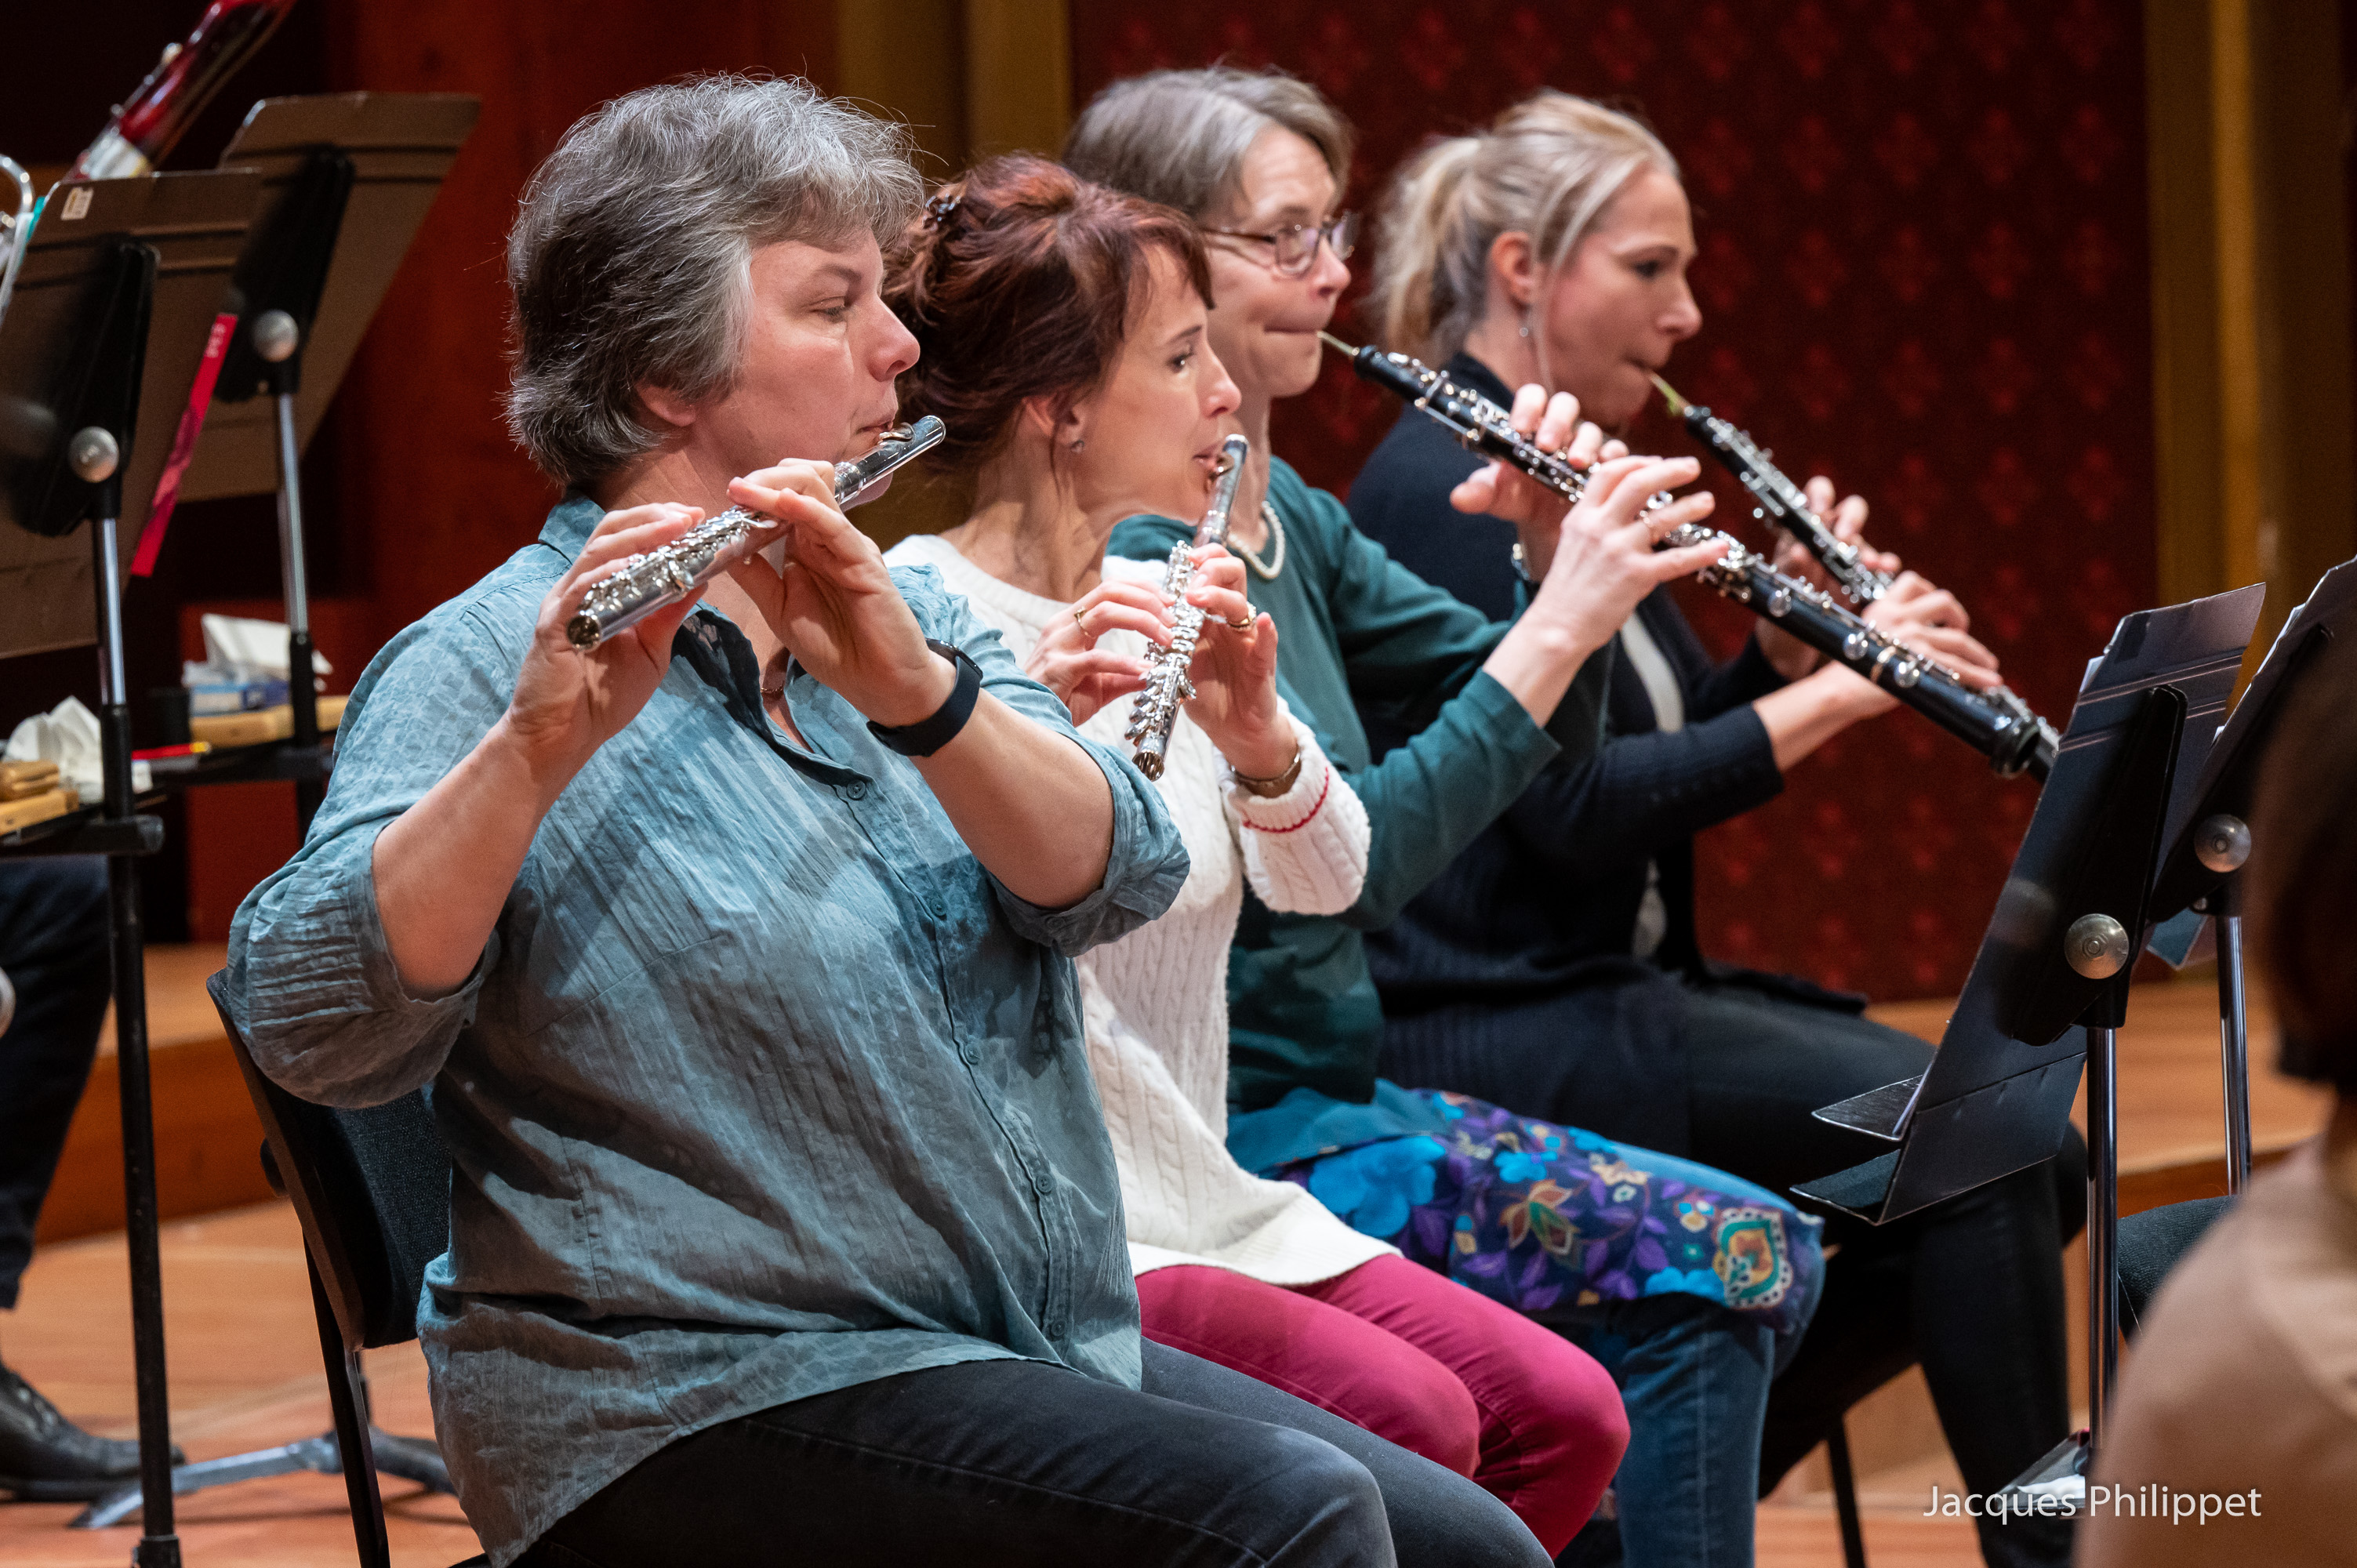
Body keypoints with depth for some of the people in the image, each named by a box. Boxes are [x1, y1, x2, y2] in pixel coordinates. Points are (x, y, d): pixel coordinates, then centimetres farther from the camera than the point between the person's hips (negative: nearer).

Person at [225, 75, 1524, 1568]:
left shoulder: (917, 617, 13)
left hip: (1042, 1356, 7)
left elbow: (1115, 875, -5)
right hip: (701, 1394, -7)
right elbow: (317, 1028, -21)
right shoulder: (488, 667, -6)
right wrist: (539, 746, -34)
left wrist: (911, 688, -23)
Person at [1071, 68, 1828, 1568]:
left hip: (1334, 1092, 9)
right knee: (1710, 1258, -16)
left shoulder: (1289, 517, 12)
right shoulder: (1130, 555, -17)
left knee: (1768, 1259, -1)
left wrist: (1563, 569, -6)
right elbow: (1339, 864, -24)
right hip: (1225, 1143, -9)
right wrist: (1561, 623, -23)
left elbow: (1526, 725, 13)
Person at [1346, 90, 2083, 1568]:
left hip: (1613, 991, 10)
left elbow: (1681, 751, 20)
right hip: (1495, 1038, -10)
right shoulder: (1443, 491, -14)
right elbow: (1571, 807, -22)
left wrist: (1786, 648, 2)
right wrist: (1828, 694, -19)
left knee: (2017, 1166, 3)